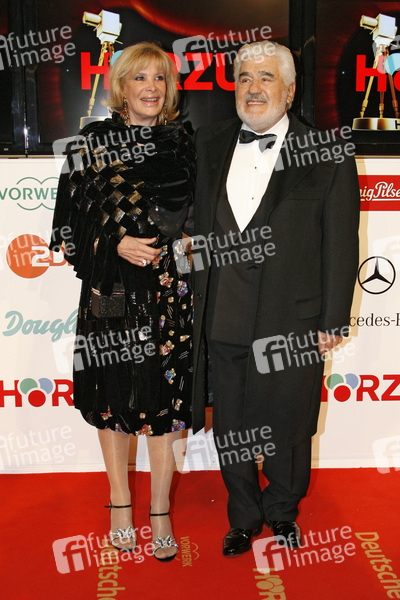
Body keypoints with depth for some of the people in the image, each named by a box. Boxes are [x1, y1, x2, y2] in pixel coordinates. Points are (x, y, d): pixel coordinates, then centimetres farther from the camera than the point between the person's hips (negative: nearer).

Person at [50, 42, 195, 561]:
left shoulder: (183, 144, 7)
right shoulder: (91, 144, 3)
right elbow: (70, 225, 0)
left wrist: (166, 246, -4)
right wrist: (117, 246, -13)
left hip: (168, 291, 1)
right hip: (110, 291, 0)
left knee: (164, 398, 3)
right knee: (113, 398, 9)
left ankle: (160, 513, 18)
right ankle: (120, 504, 27)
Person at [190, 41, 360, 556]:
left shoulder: (327, 154, -4)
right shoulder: (208, 147, 7)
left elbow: (340, 244, -4)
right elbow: (194, 225, 10)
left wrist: (332, 321, -5)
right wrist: (192, 307, 4)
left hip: (291, 323, -3)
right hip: (222, 321, 3)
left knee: (287, 428, 14)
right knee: (230, 430, 15)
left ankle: (283, 514, 40)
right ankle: (243, 519, 37)